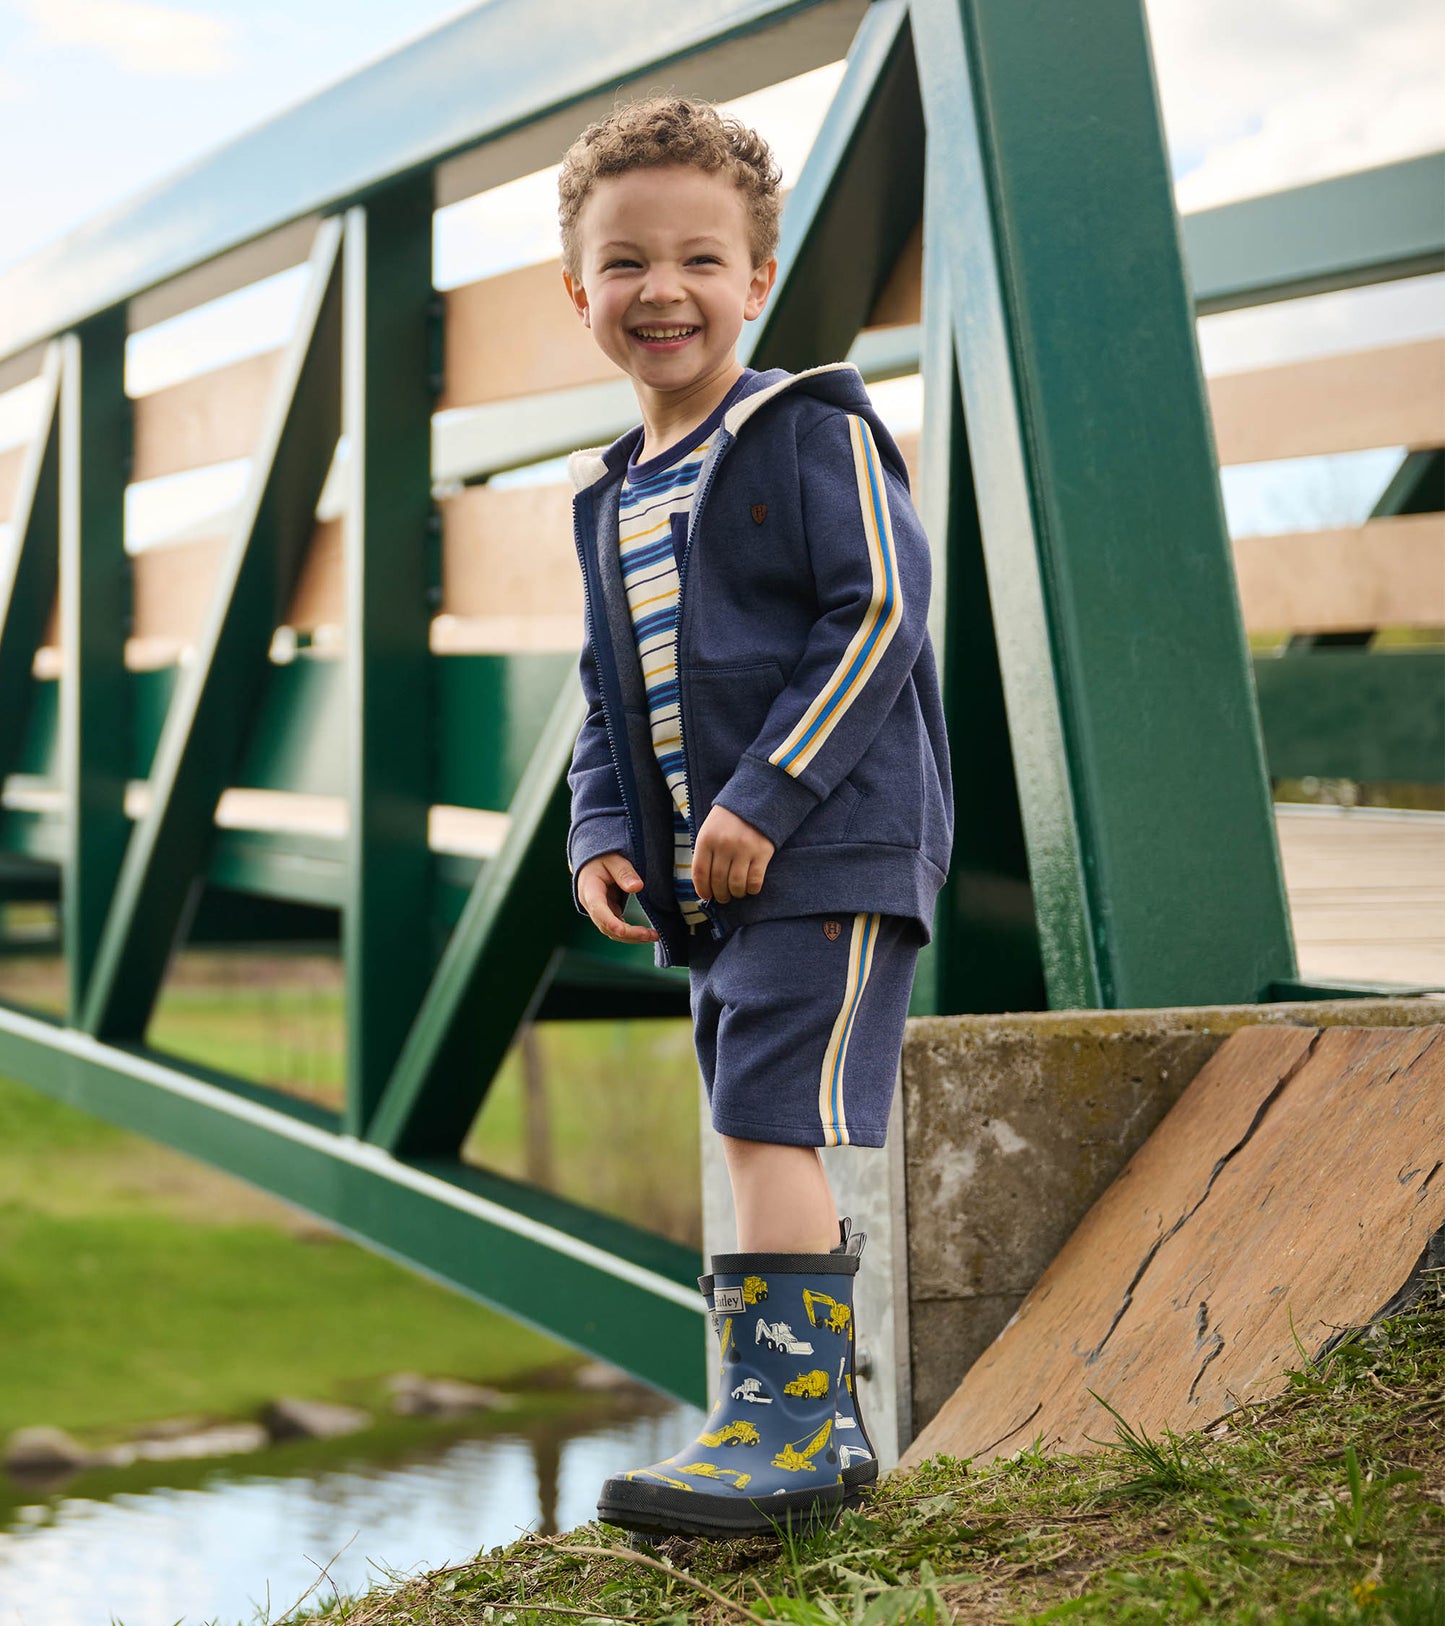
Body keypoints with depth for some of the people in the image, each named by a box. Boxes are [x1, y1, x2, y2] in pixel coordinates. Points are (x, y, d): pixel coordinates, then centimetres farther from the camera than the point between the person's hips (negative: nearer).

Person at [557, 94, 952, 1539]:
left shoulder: (814, 431, -6)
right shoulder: (609, 496, 16)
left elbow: (880, 614, -14)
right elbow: (611, 695, 21)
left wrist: (766, 793, -19)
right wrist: (601, 832, 4)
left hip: (833, 846, -8)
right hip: (711, 876, 8)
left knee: (771, 1126, -16)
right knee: (769, 1140, 11)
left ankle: (782, 1428, -13)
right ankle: (821, 1432, 21)